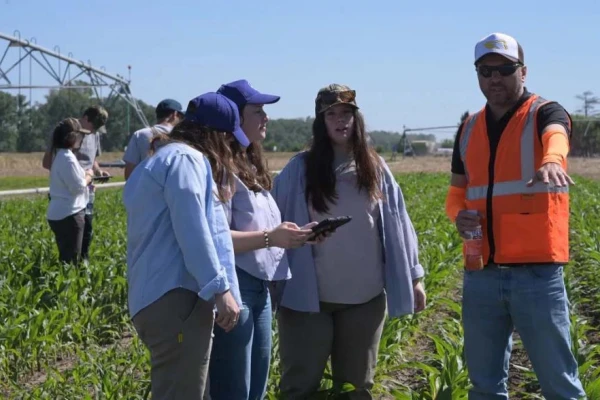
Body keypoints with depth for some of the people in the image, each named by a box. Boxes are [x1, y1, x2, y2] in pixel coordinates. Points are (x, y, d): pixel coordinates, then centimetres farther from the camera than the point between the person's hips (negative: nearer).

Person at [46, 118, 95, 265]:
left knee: (66, 258, 16)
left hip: (59, 214, 10)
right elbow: (77, 187, -18)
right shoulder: (68, 158, -18)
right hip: (68, 215, -10)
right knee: (71, 260, -5)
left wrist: (84, 176, 8)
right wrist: (88, 176, -2)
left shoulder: (61, 156, 12)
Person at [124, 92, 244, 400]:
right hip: (176, 298, -10)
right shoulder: (187, 158, -8)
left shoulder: (155, 160, 23)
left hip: (150, 297, 10)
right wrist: (220, 289, -17)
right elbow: (193, 231, -16)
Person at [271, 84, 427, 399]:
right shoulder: (299, 169, -2)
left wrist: (414, 276, 8)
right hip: (308, 298, -2)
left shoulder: (375, 169, 5)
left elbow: (397, 224, 8)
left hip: (365, 298, 2)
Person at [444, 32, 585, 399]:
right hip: (481, 273, 5)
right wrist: (458, 214, -3)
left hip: (537, 271, -5)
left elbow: (556, 137, -28)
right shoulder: (469, 129, 13)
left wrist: (552, 160, -53)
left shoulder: (545, 114, -3)